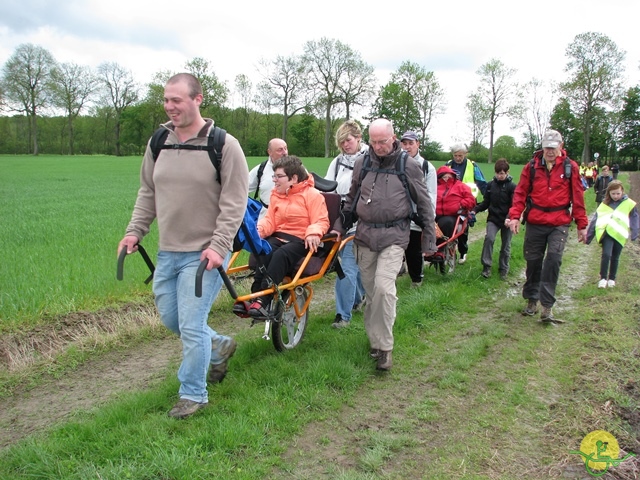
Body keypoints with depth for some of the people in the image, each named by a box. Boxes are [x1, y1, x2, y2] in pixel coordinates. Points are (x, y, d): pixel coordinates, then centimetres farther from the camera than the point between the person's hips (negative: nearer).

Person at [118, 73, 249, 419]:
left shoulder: (223, 145, -11)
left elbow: (234, 203, -13)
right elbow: (147, 192, 15)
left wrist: (218, 246, -20)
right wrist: (135, 231, 6)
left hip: (204, 254, -6)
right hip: (167, 252, 7)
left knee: (191, 326, -4)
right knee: (170, 318, 16)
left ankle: (193, 395, 16)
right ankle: (219, 347, 41)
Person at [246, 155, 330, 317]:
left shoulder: (312, 194, -3)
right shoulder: (276, 195, 15)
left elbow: (321, 221, -9)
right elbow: (270, 220, 10)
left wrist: (313, 233, -30)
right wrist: (258, 229, -12)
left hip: (302, 240, -5)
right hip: (278, 236, 5)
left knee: (281, 255, -35)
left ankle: (263, 301, -39)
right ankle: (254, 297, -31)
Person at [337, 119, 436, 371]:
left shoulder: (408, 166, -2)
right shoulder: (362, 164, 8)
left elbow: (424, 204, 3)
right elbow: (351, 199, 20)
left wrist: (429, 239, 3)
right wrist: (340, 227, 15)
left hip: (393, 236, -4)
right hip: (365, 234, 4)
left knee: (384, 287, -18)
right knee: (370, 291, 10)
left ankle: (384, 347, -5)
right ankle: (374, 339, 27)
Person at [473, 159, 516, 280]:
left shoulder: (512, 187, -8)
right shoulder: (490, 185, 3)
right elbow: (486, 202, 9)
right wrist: (475, 209, -7)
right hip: (493, 219, 2)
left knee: (506, 246, 8)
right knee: (489, 238, -20)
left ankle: (503, 269, 23)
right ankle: (486, 266, -13)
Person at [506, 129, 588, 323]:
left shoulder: (570, 167, 2)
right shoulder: (532, 166, 4)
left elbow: (577, 197, 4)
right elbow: (520, 193, 4)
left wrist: (582, 224, 5)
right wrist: (515, 216, -8)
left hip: (559, 224, -1)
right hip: (535, 223, 2)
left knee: (553, 260, -12)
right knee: (533, 261, 9)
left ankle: (547, 307, -10)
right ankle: (532, 300, 24)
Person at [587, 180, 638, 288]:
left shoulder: (629, 204, 6)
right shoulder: (604, 204, 11)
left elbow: (634, 220, 6)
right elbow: (595, 220, 11)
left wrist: (634, 234, -7)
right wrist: (588, 237, 10)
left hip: (620, 235, 0)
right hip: (607, 233, 0)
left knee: (615, 258, 9)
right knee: (606, 254, -16)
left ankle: (612, 279, 25)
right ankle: (603, 278, -2)